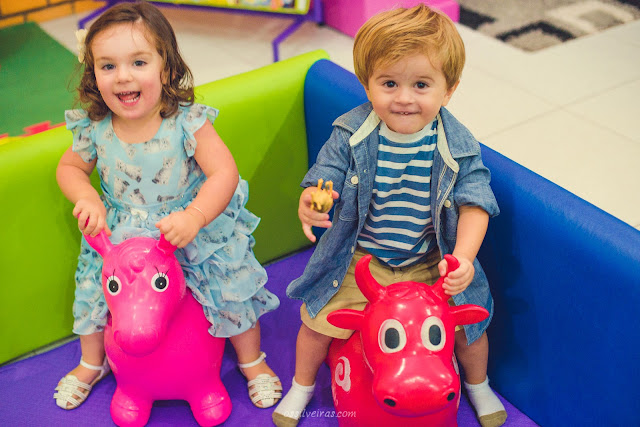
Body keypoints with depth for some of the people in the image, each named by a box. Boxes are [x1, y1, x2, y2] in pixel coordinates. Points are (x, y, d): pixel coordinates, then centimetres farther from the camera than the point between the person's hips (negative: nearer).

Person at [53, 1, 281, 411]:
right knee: (94, 292, 14)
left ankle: (252, 361, 32)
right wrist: (87, 199, -15)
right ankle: (92, 363, 46)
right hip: (120, 237, 3)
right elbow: (69, 167, 5)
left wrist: (193, 217, -41)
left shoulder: (188, 122, -24)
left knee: (233, 292, 2)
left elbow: (224, 173, -28)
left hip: (196, 232, -3)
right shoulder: (94, 130, -13)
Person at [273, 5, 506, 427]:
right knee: (318, 321, 3)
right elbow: (324, 175, -16)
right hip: (359, 260, 0)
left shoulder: (458, 147, -16)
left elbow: (474, 202, -17)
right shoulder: (352, 135, -16)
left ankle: (478, 384, 43)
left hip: (431, 265, 0)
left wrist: (463, 257, -34)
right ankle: (302, 386, 37)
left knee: (467, 323, 6)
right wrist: (309, 202, -42)